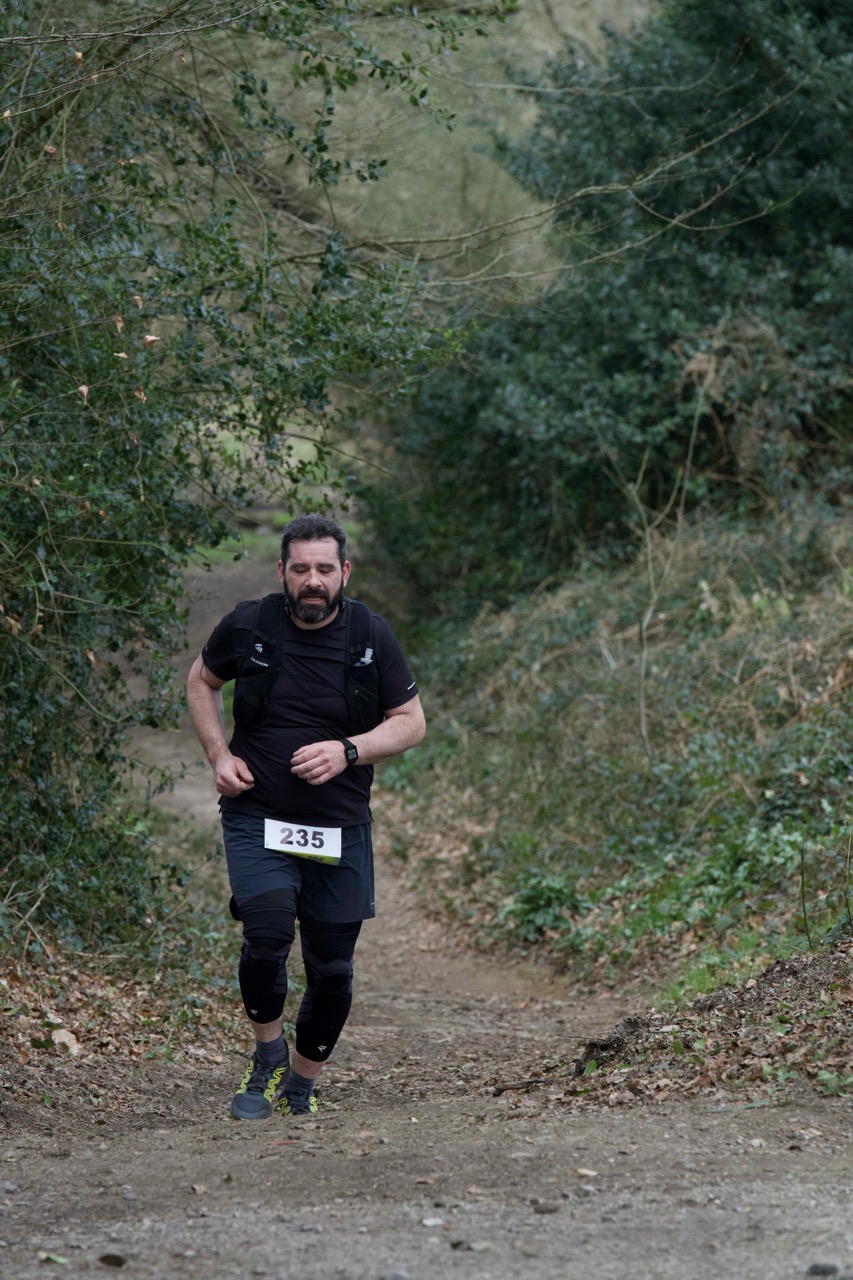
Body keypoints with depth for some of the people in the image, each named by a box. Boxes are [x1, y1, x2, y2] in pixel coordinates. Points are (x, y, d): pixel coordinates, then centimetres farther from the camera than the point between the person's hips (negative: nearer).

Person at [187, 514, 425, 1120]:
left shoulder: (372, 636, -3)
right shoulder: (247, 626, -4)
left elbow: (411, 722, 3)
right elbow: (202, 682, 15)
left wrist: (347, 751, -14)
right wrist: (219, 755, 1)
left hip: (340, 829, 2)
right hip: (257, 818, -1)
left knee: (332, 970, 5)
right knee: (269, 933, -23)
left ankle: (302, 1084, 28)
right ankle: (268, 1054, 4)